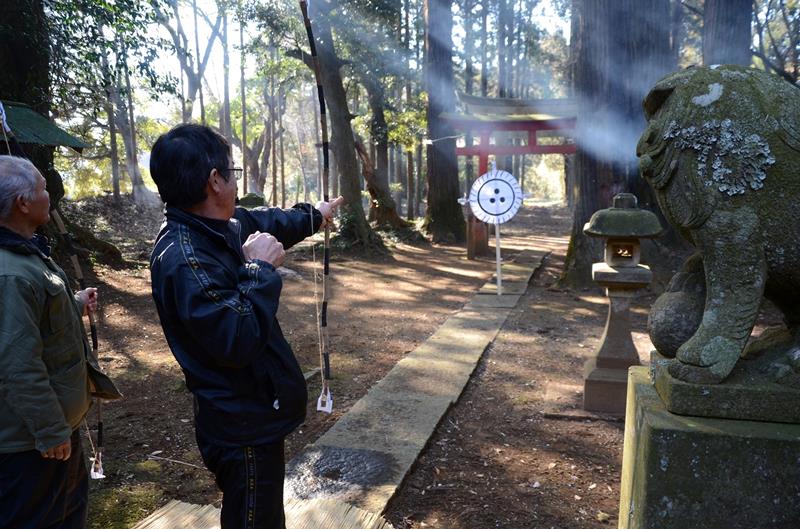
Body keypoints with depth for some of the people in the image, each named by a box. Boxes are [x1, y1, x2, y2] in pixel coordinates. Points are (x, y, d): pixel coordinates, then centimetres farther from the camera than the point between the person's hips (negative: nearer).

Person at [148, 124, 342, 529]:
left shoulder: (219, 227, -1)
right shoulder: (183, 258, -29)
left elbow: (267, 222, 20)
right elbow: (238, 340, -33)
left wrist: (314, 215, 34)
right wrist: (259, 269, -24)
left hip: (252, 412, 9)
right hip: (242, 425, -9)